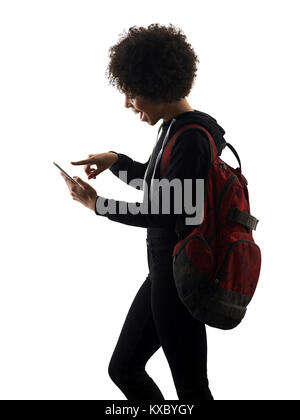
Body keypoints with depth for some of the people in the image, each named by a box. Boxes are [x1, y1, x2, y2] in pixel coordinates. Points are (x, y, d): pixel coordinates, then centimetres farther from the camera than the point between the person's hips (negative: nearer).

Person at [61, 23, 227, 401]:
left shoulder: (192, 138, -21)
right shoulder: (173, 127, 7)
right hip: (163, 270, 10)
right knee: (124, 369, 18)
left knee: (190, 385, 4)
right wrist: (117, 161, 8)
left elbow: (165, 212, -23)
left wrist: (97, 204, -13)